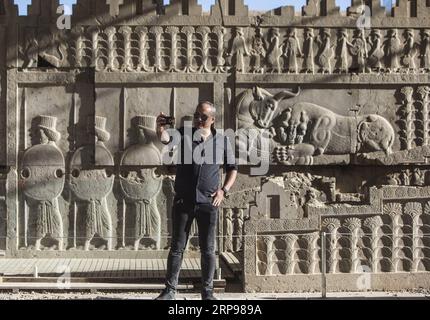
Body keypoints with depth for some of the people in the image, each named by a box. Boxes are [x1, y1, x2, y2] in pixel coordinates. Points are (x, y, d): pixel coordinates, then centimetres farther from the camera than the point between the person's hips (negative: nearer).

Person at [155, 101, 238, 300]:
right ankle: (170, 290, 16)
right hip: (183, 201, 0)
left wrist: (224, 190, -2)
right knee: (177, 247, 6)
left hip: (208, 203, 1)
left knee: (208, 250, 6)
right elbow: (166, 138, -21)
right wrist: (161, 129, -44)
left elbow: (232, 168, 13)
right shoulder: (184, 134, 0)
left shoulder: (222, 141, 4)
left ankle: (207, 292, 18)